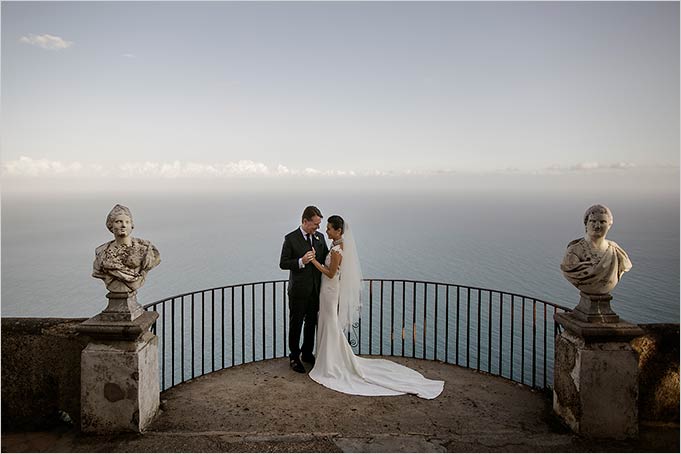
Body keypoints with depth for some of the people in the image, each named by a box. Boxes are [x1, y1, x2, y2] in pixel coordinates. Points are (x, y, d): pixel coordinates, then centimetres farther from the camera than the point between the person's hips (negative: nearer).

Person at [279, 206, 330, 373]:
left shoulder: (320, 237, 4)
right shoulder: (291, 238, -11)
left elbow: (326, 259, 12)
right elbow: (283, 263, -11)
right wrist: (301, 261, -25)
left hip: (315, 290, 5)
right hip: (298, 291, -5)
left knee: (311, 323, 17)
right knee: (296, 325, 8)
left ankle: (307, 353, 35)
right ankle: (294, 357, 23)